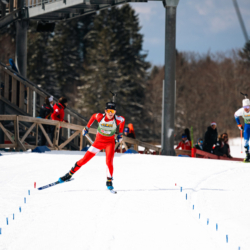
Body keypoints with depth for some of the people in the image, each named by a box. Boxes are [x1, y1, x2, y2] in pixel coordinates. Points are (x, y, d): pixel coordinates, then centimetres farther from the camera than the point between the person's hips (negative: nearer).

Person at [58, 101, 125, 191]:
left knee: (109, 161, -21)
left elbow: (123, 120, 2)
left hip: (110, 142, -1)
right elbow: (93, 116, 0)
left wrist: (120, 134, 5)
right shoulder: (100, 117, -23)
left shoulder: (117, 120, -23)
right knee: (85, 159, 1)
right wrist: (87, 127, 5)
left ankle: (109, 181, -2)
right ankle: (70, 174, 18)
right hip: (99, 140, 1)